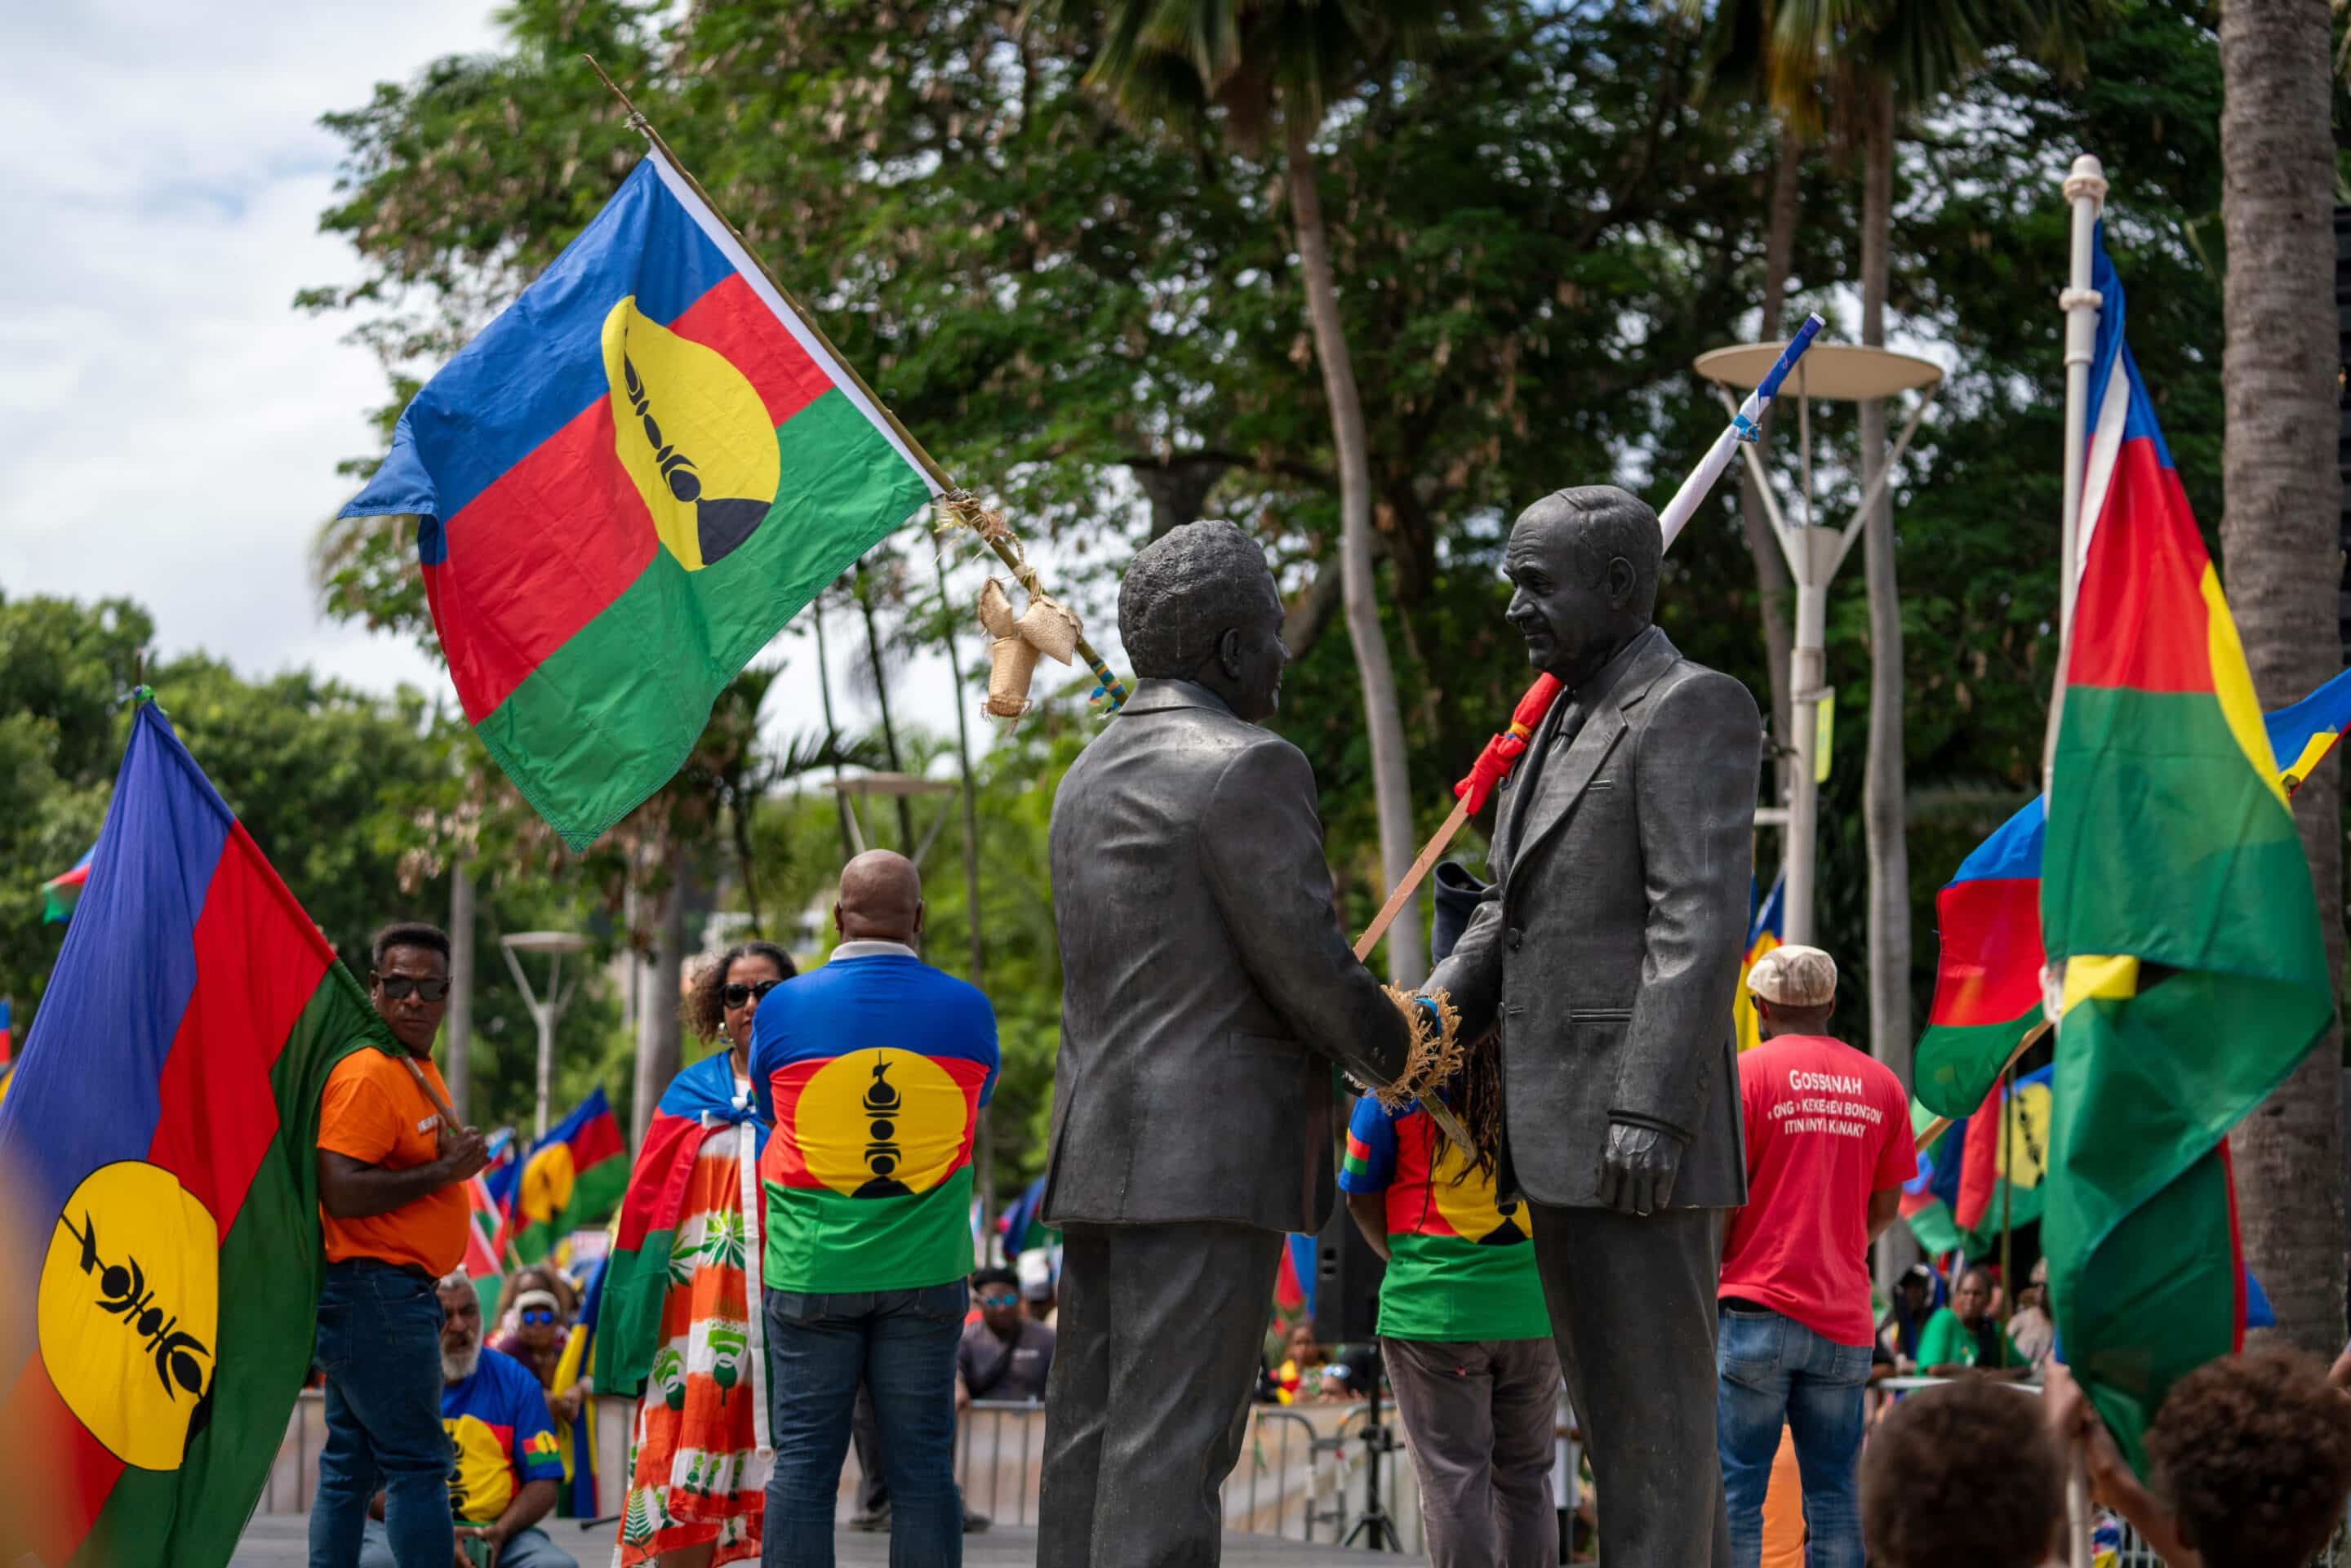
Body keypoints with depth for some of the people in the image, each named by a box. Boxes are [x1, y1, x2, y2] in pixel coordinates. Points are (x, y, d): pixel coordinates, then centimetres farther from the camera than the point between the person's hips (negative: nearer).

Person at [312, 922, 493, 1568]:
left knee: (350, 1463, 12)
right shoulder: (367, 1073, -15)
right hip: (374, 1290, -10)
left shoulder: (421, 1070, 16)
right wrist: (444, 1170, -18)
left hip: (398, 1293, 10)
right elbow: (340, 1193, -23)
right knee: (417, 1462, -9)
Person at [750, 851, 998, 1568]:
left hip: (810, 1271, 0)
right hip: (925, 1270, 1)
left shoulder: (783, 1008, -6)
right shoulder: (968, 1010, -4)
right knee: (921, 1462, 4)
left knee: (803, 1461, 4)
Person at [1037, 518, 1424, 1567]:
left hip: (1103, 1156, 9)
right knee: (1170, 1452, -10)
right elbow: (1310, 971, -14)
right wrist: (1401, 1060, 7)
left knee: (1096, 1446, 7)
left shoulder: (1092, 777, 17)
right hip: (1207, 1161, -9)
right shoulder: (1247, 766, -11)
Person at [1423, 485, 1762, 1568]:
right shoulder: (1566, 724, 21)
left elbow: (1701, 922, -17)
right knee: (1617, 1406, 13)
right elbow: (1511, 918, 20)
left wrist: (1651, 1111, -24)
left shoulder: (1691, 708, -8)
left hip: (1640, 1129, -9)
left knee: (1651, 1401, -6)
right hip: (1557, 1134, 9)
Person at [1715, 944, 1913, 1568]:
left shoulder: (1748, 1072, -4)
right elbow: (1885, 1207, 12)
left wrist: (1715, 1261, 10)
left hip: (1758, 1308, -4)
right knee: (1834, 1492, 7)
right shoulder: (1881, 1084, 8)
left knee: (1735, 1487, -2)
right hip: (1844, 1317, 4)